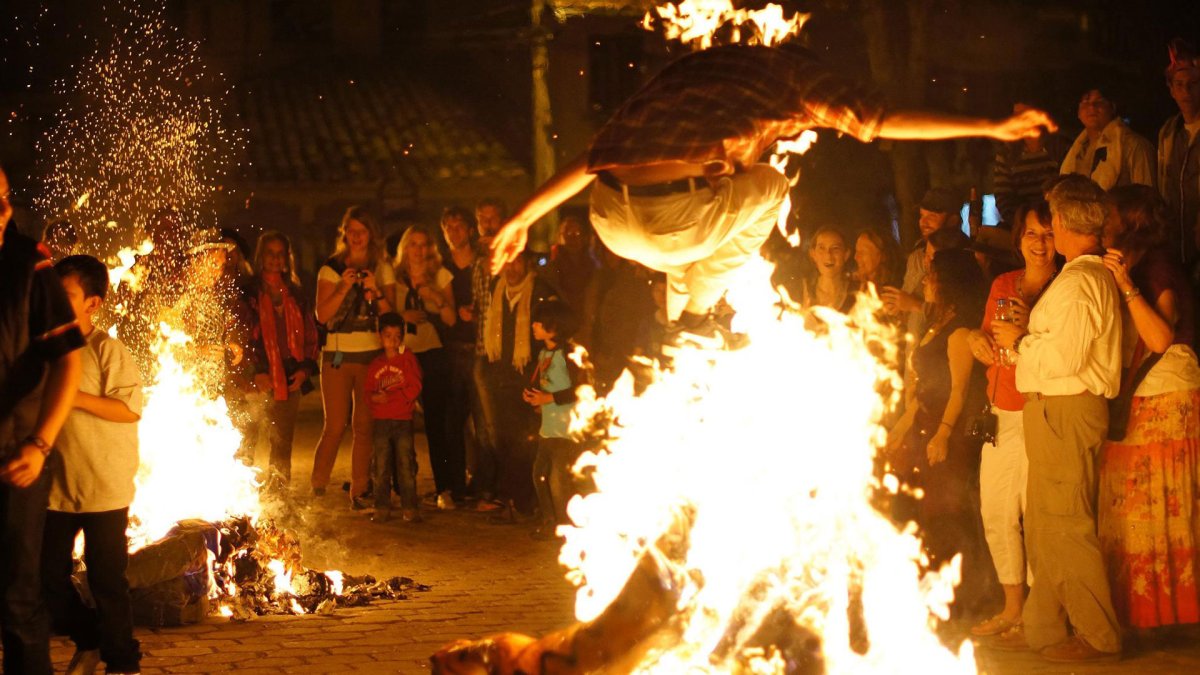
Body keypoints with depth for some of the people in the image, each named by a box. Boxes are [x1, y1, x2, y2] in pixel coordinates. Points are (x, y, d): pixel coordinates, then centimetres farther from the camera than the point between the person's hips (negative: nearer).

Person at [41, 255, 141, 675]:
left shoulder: (106, 350, -11)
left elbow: (130, 409, -16)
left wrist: (75, 397, -22)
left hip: (104, 489, -6)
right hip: (55, 486, 6)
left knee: (106, 579, 2)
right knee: (49, 577, 11)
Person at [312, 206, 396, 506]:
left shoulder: (382, 269, 9)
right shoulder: (332, 268, 3)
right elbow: (322, 315, -5)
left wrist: (375, 291, -12)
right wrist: (345, 286, -16)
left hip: (372, 354, 2)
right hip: (338, 354, -2)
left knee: (365, 426, 1)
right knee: (335, 426, -7)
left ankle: (359, 492, 8)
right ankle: (317, 490, 2)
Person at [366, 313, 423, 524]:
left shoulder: (407, 359, 3)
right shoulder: (376, 364, 13)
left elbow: (414, 388, -5)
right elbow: (368, 390, 11)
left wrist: (389, 397, -12)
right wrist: (375, 397, -12)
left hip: (403, 420, -3)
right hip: (381, 421, 3)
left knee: (406, 466, -4)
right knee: (381, 468, 3)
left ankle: (409, 508, 1)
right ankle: (382, 509, 8)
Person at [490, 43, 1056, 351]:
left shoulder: (683, 70, 32)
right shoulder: (786, 70, 19)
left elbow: (591, 159, 29)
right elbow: (882, 123, 17)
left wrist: (523, 218, 33)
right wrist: (992, 128, 26)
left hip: (613, 220, 6)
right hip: (680, 220, -6)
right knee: (769, 186, 25)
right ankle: (697, 314, 19)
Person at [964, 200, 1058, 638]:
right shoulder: (1003, 285, 15)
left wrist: (1030, 328, -25)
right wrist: (978, 339, 3)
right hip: (1000, 416, 7)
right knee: (996, 513, 10)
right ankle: (1013, 607, 22)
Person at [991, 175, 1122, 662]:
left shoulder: (1078, 282, -17)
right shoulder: (1097, 276, 16)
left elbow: (1064, 356, -24)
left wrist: (1021, 340, -10)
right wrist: (1029, 333, 10)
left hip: (1065, 408, -11)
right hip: (1057, 408, 11)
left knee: (1065, 526, -7)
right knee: (1044, 525, 16)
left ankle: (1099, 636, -3)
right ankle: (1042, 626, 23)